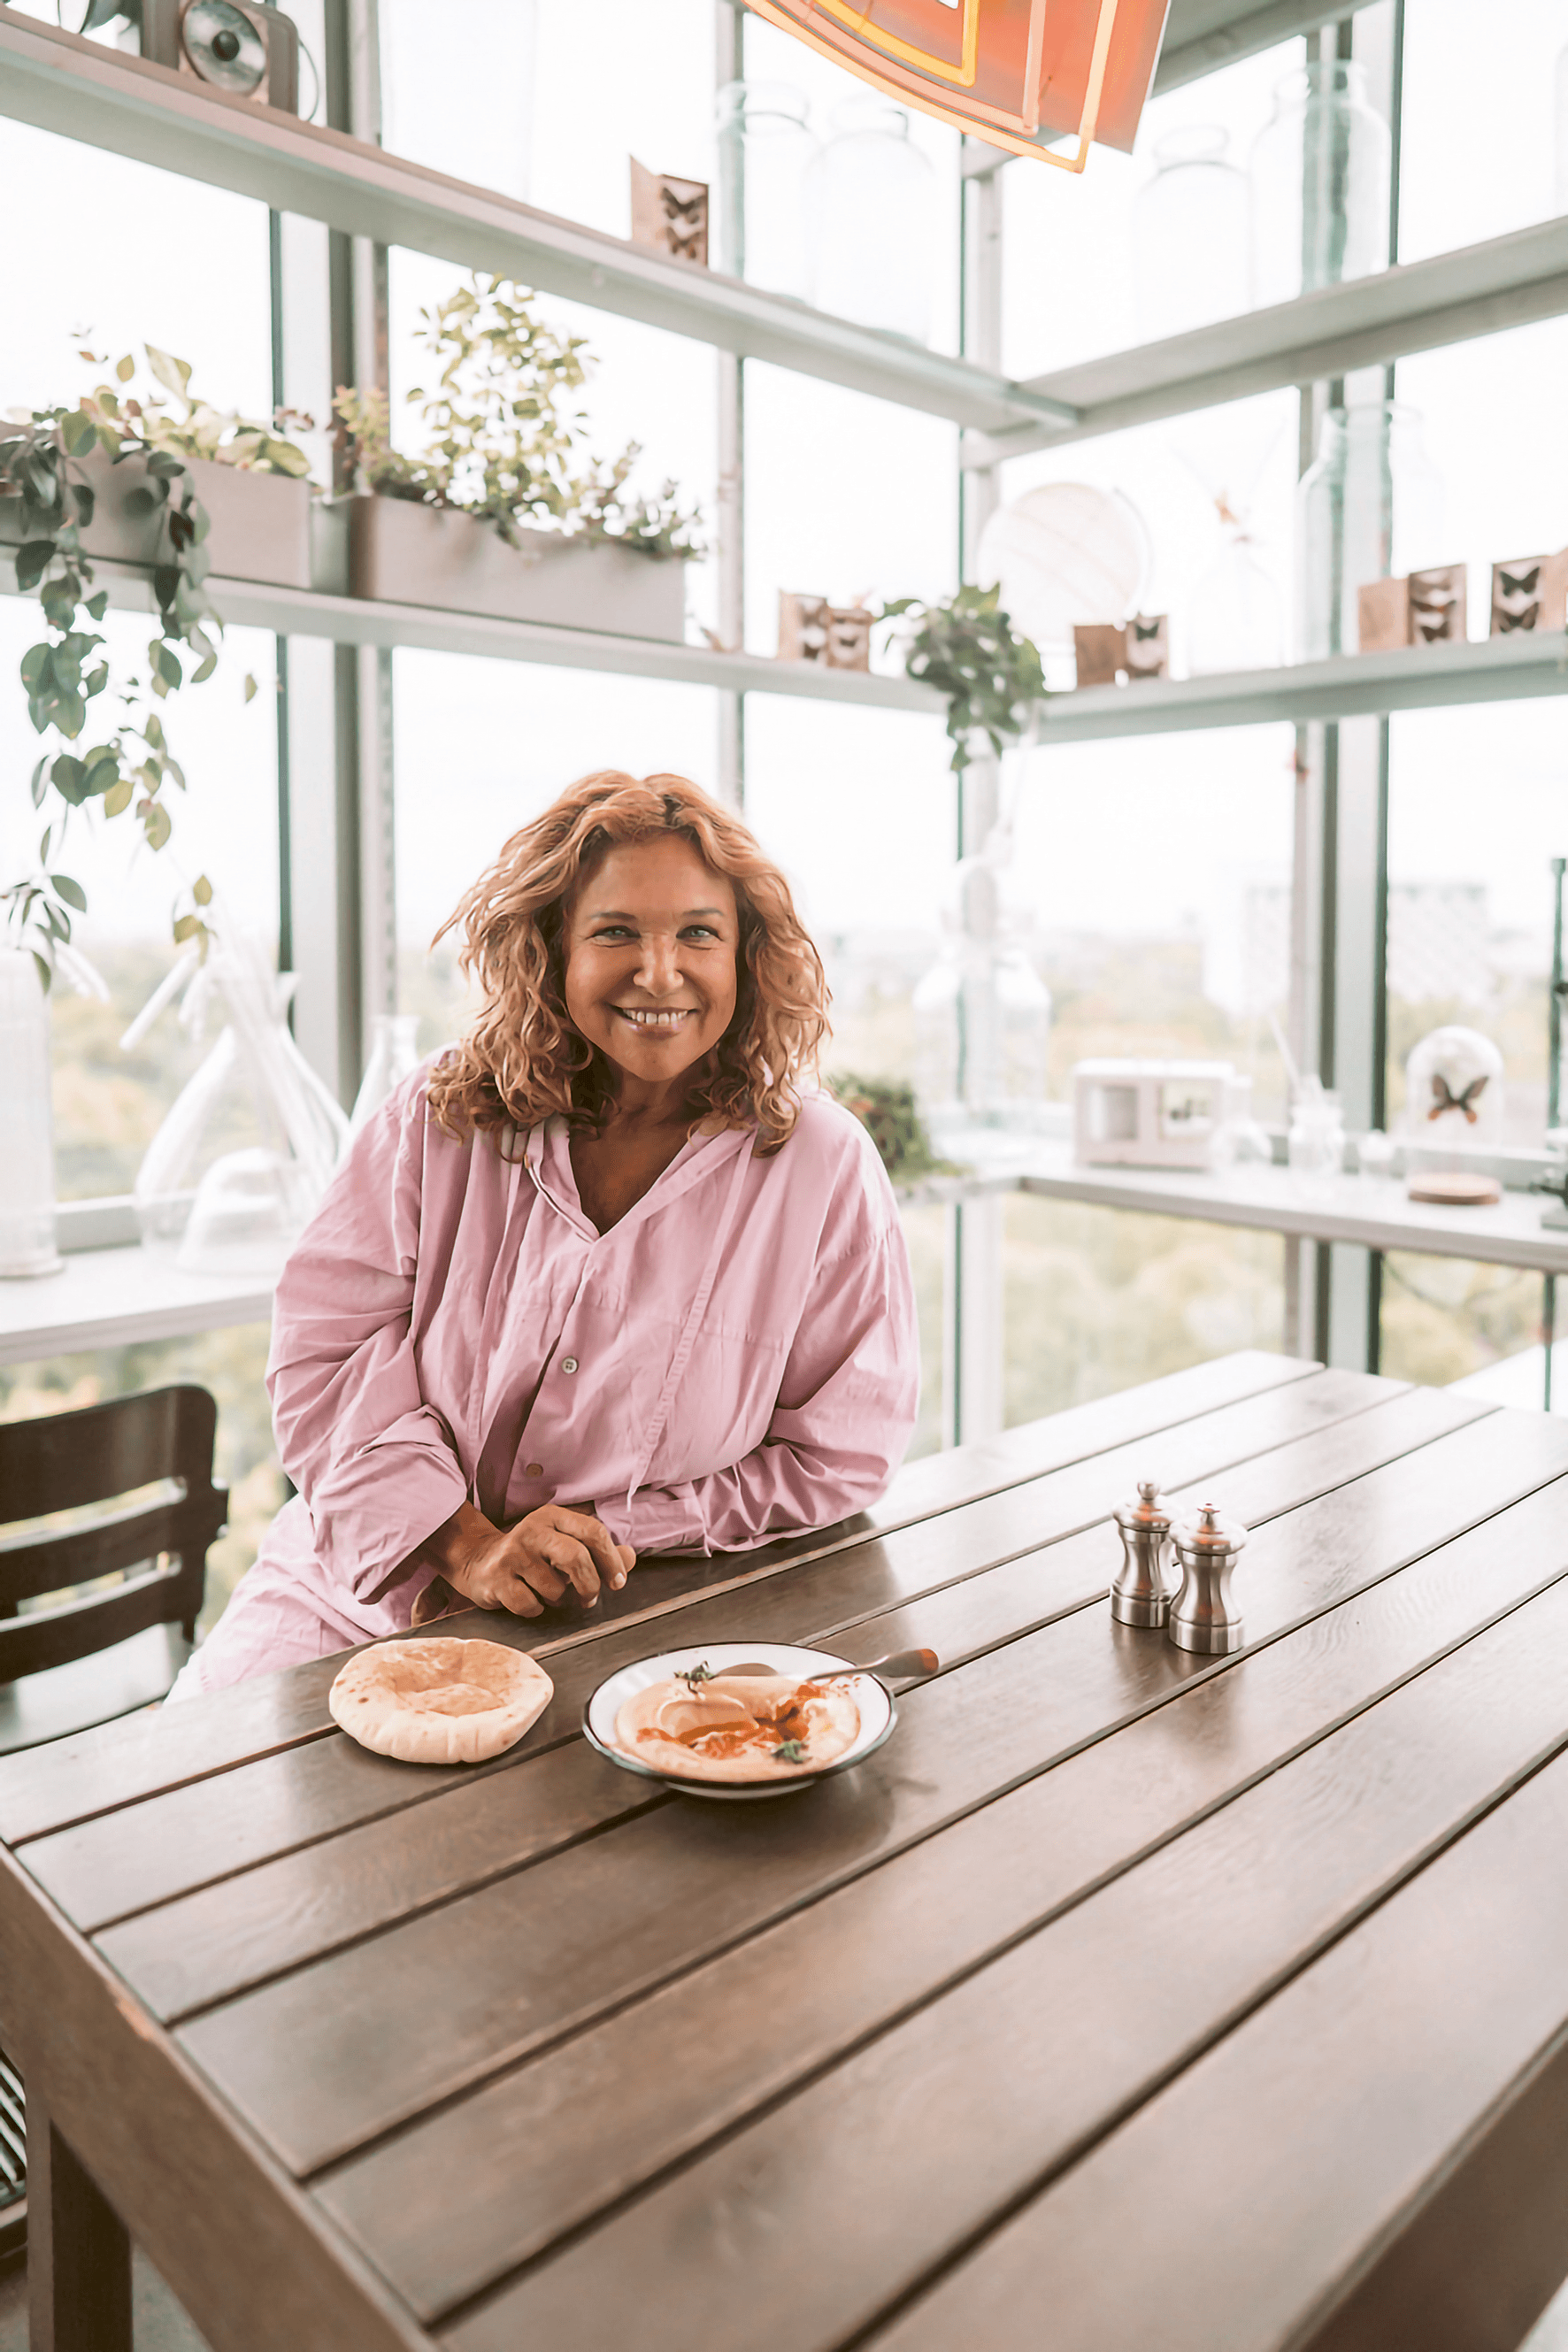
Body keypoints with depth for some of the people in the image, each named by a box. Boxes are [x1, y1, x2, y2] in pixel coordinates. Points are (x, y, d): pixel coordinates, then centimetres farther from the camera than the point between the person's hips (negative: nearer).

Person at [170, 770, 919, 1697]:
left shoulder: (822, 1167, -8)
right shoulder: (443, 1114, -2)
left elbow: (840, 1456, -3)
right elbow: (331, 1348, -2)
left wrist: (610, 1537, -10)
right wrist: (465, 1544, -15)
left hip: (636, 1625, -2)